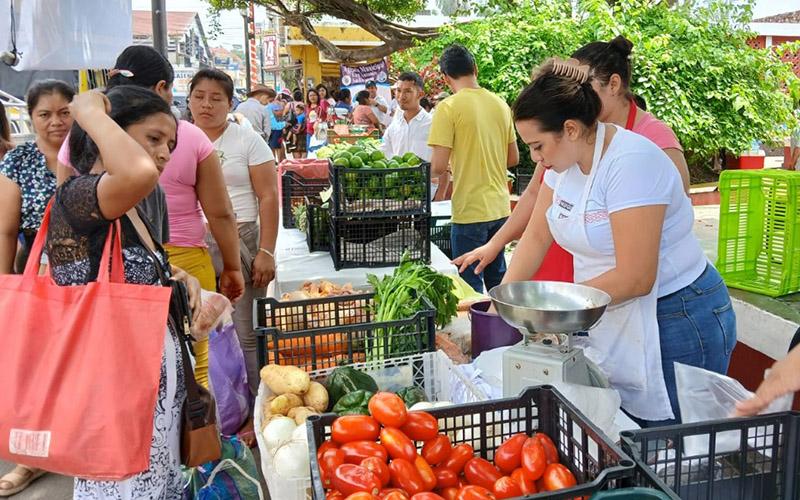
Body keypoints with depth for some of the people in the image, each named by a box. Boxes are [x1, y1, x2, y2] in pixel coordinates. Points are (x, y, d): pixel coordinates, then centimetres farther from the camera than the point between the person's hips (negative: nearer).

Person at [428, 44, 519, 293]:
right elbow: (513, 158, 13)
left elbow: (438, 166, -16)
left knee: (471, 286, 5)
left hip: (470, 211, -6)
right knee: (498, 279, 20)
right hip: (500, 207, 6)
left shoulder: (448, 107, -13)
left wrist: (441, 169, 6)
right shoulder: (501, 104, 6)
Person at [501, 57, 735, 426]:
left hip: (675, 321, -8)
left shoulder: (631, 162, -23)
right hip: (611, 322, 8)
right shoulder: (566, 159, 3)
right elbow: (537, 236, 10)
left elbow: (635, 279, -25)